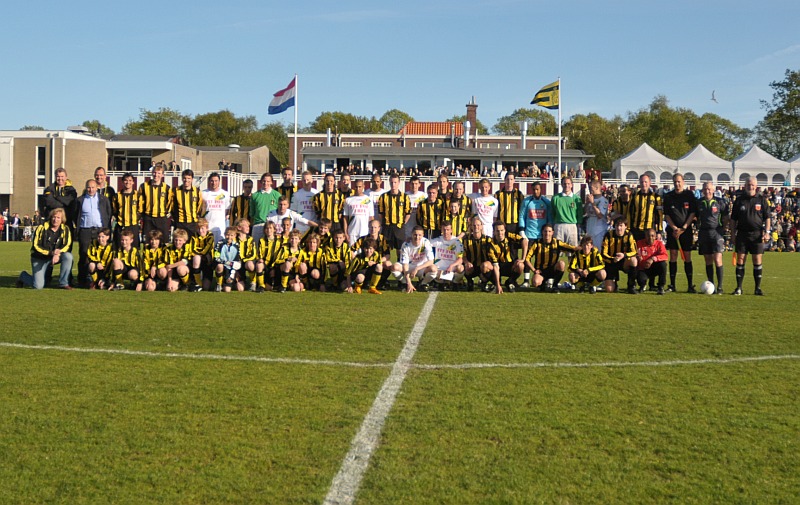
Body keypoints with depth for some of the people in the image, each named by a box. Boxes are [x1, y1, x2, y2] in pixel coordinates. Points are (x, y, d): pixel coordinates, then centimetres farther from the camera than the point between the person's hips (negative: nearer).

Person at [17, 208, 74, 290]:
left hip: (53, 258, 3)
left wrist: (58, 254, -30)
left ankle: (63, 283, -18)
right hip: (39, 259, -3)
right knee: (38, 286, -16)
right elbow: (35, 246, -15)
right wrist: (50, 252, -28)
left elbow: (67, 245, -9)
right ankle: (23, 276, 19)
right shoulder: (42, 228, -13)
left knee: (68, 256, -29)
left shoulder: (65, 229, -6)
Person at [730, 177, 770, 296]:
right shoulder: (739, 200, 8)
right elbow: (733, 219, 11)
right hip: (742, 234, 1)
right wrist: (733, 233, 4)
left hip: (757, 234, -1)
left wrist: (767, 232, -4)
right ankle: (738, 288, 5)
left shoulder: (762, 199, 6)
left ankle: (758, 288, 7)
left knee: (757, 261, 0)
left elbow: (767, 217, 6)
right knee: (740, 261, -1)